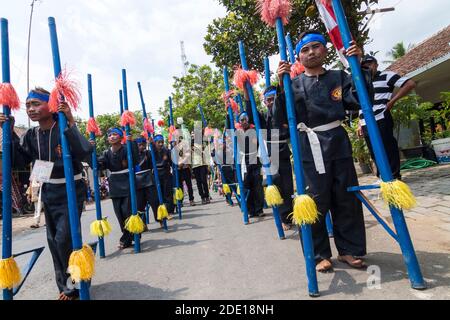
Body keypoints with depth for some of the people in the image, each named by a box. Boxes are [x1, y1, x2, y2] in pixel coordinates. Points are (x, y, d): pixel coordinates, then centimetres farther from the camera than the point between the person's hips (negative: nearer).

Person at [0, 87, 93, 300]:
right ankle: (65, 287, 28)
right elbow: (19, 162, -1)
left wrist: (71, 122, -36)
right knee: (54, 241, 12)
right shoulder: (31, 135, 3)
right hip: (48, 194, 7)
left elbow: (85, 153, -32)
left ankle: (75, 285, 13)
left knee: (64, 240, -10)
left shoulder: (65, 130, -16)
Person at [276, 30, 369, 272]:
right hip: (310, 147, -2)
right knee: (316, 202, -1)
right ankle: (320, 254, 14)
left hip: (338, 142, 3)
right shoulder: (293, 84, 6)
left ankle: (349, 250, 24)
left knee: (347, 200, 7)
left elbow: (357, 101, -2)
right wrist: (281, 86, -15)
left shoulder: (339, 77, 12)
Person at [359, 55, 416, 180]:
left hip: (381, 121, -6)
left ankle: (394, 176, 7)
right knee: (374, 152, 7)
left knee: (388, 149, -3)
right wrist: (360, 124, 19)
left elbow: (411, 84, -4)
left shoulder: (386, 76, 4)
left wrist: (392, 100, -9)